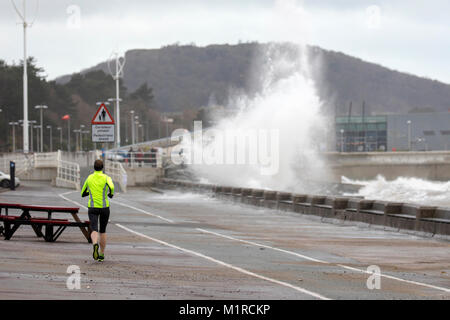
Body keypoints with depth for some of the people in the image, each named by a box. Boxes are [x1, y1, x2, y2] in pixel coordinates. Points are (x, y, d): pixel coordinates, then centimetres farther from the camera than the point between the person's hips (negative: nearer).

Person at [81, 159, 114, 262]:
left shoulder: (89, 178, 8)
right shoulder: (106, 178, -2)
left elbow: (83, 194, 18)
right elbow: (111, 187, -25)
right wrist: (111, 194, -1)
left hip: (92, 208, 0)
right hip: (104, 207, 0)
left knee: (94, 230, -11)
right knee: (103, 231, 18)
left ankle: (95, 244, -45)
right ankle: (102, 254, 23)